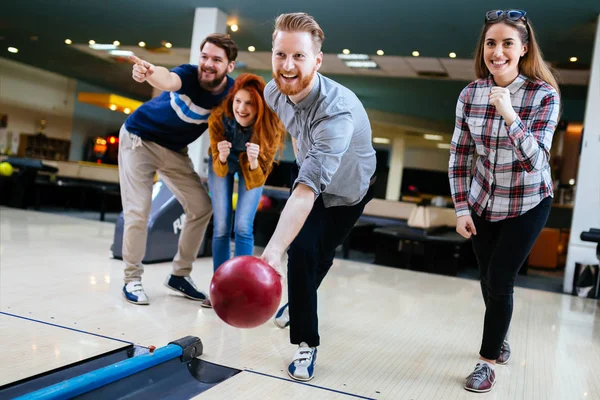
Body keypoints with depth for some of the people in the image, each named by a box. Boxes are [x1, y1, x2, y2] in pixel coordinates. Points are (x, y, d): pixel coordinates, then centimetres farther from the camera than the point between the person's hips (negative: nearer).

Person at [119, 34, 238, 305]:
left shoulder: (231, 91, -16)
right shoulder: (189, 74, -29)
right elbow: (169, 80, -51)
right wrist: (149, 72, -74)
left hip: (175, 150, 5)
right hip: (139, 139, -5)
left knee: (201, 207, 2)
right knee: (138, 213, -10)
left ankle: (179, 275, 17)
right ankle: (132, 279, 10)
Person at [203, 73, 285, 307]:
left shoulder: (271, 127, -34)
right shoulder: (218, 118, -32)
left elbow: (257, 180, -31)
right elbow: (219, 170, -26)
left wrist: (254, 162, -51)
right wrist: (222, 158, -47)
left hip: (252, 168, -1)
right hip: (222, 165, 1)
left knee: (243, 227, -12)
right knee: (221, 227, -2)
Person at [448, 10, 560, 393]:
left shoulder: (545, 95, -19)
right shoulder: (470, 94, -10)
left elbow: (534, 162, -26)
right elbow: (459, 155, -2)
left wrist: (509, 116, -38)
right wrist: (461, 208, -5)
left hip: (528, 205, -3)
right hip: (483, 203, 4)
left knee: (499, 281, -3)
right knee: (489, 281, 16)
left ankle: (488, 361, 18)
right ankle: (500, 340, 43)